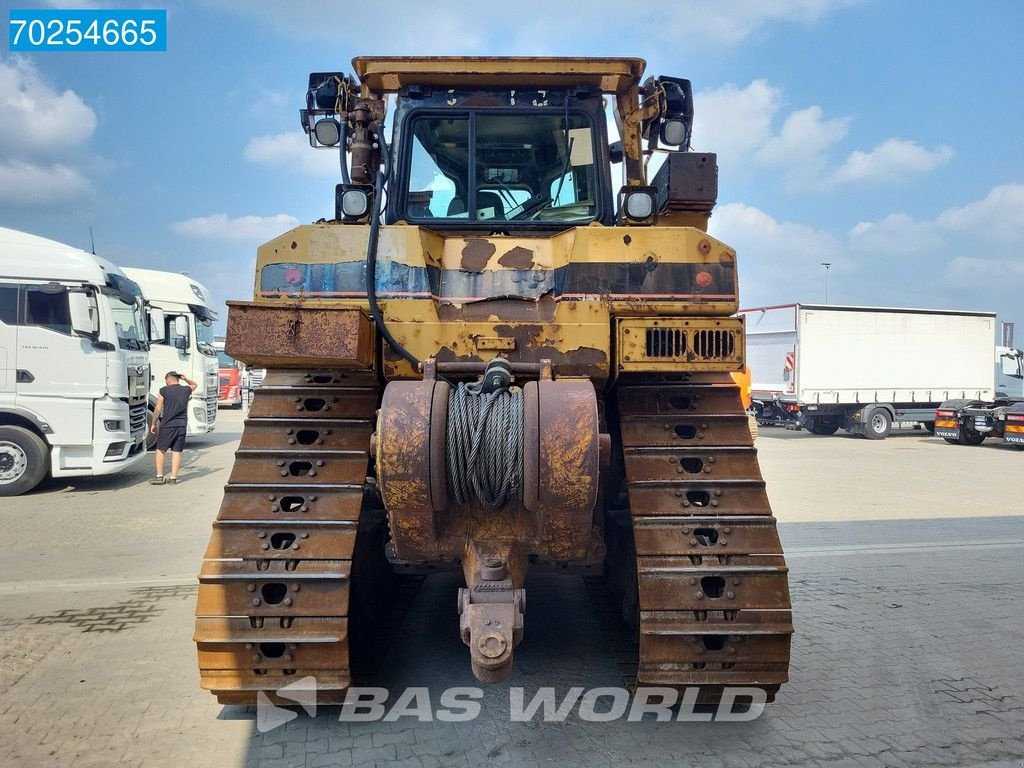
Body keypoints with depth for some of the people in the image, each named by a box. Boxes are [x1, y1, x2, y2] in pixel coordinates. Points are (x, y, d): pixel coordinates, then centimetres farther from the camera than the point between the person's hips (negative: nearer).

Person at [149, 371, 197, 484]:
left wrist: (154, 423, 7)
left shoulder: (164, 391, -3)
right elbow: (195, 385, 31)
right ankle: (173, 477, 7)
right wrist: (186, 379, 13)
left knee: (160, 450, 7)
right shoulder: (186, 390, 8)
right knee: (176, 451, 6)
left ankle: (159, 476, 5)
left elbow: (158, 409, -3)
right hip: (182, 425, 4)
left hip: (167, 425, -4)